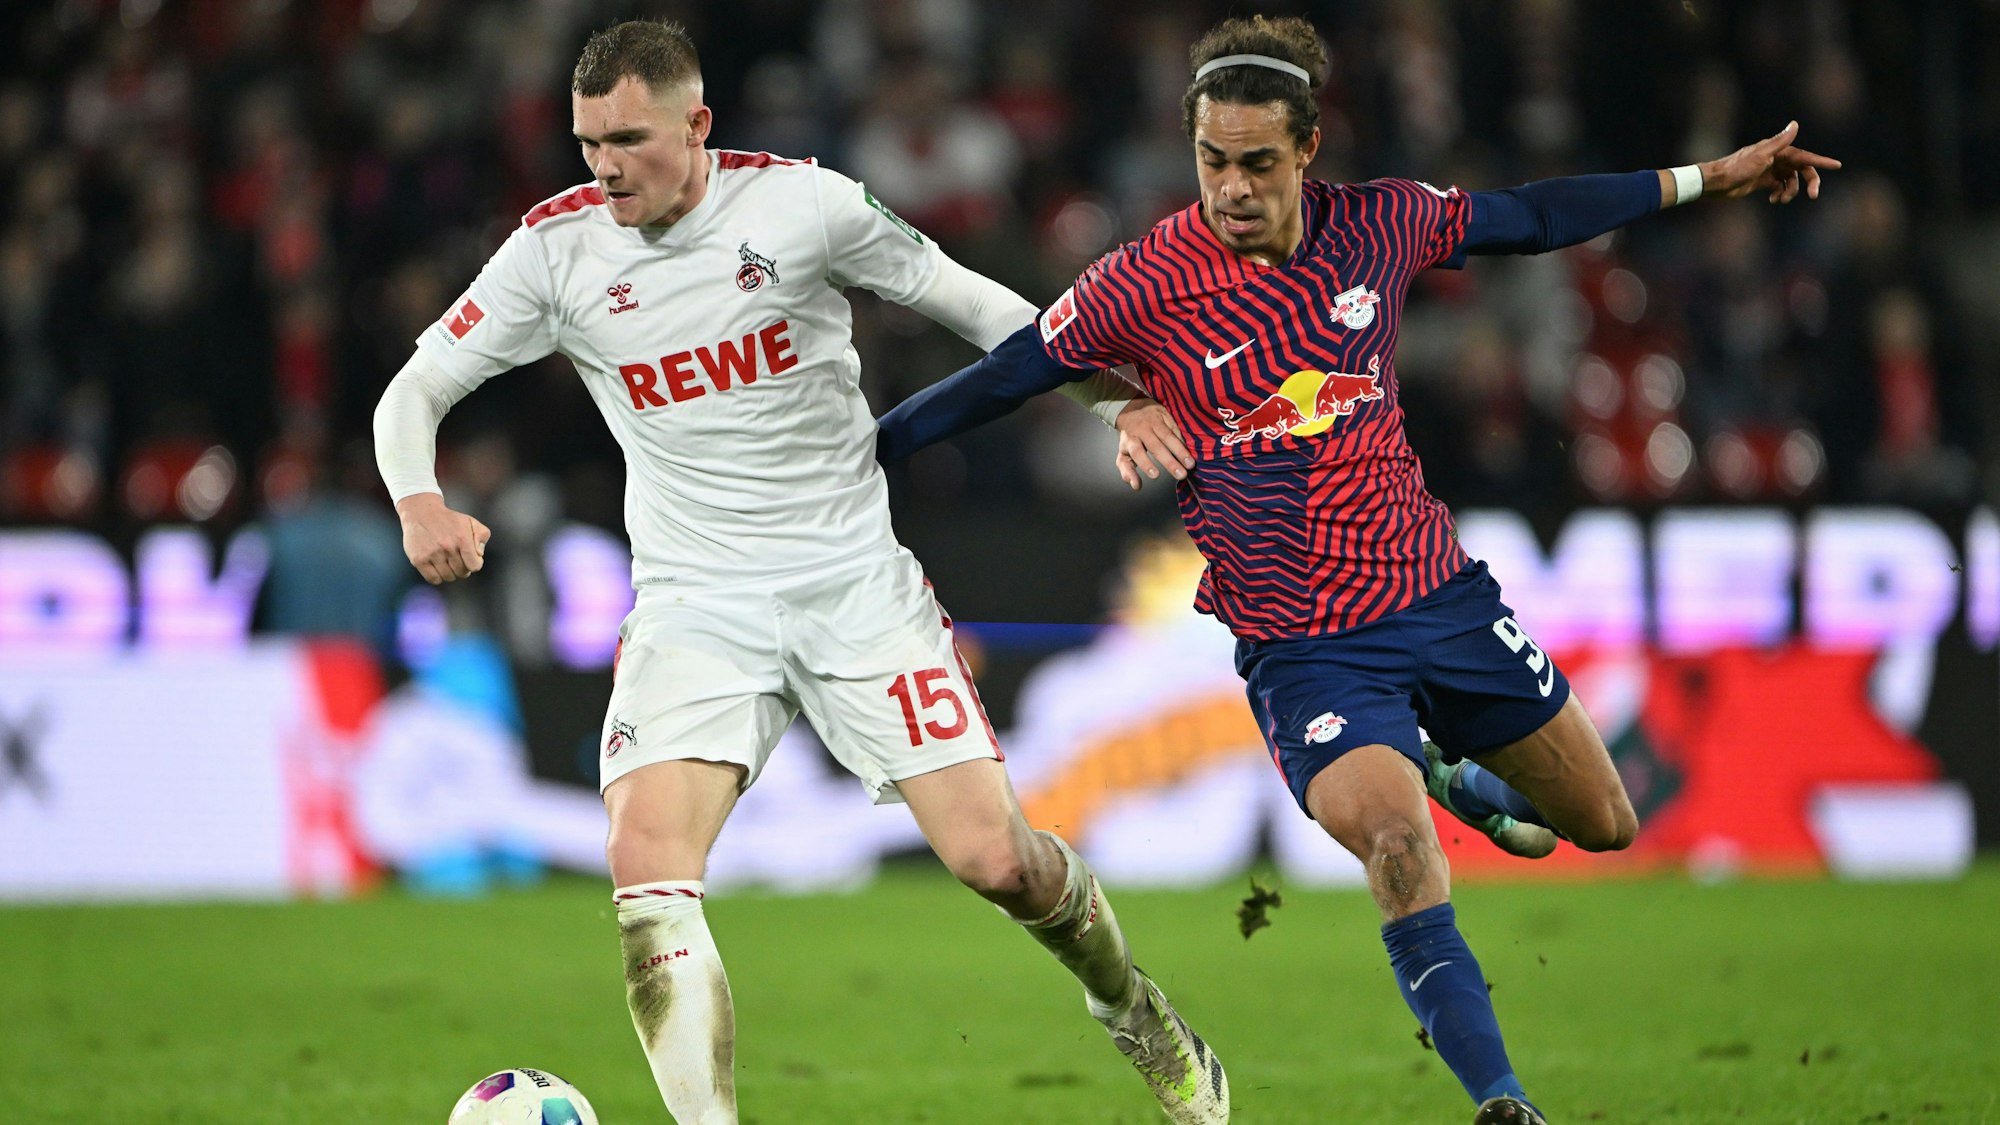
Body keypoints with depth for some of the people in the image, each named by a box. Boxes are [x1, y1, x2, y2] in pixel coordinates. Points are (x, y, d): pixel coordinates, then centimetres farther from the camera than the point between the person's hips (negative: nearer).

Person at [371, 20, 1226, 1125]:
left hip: (855, 579, -1)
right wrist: (420, 503, -20)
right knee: (648, 872, -22)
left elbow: (961, 299, 4)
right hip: (693, 606, 1)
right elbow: (413, 391, 0)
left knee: (995, 858, -5)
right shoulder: (557, 246, -5)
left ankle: (1128, 1004, 26)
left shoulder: (800, 202, -9)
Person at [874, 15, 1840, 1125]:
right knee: (1397, 848, -29)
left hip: (1437, 590, 5)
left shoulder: (1377, 225, -3)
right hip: (1299, 648, -4)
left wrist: (1709, 178, 19)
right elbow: (998, 378, -2)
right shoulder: (1142, 286, -13)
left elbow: (1529, 217, 13)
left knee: (1602, 825, 15)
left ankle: (1459, 778, 47)